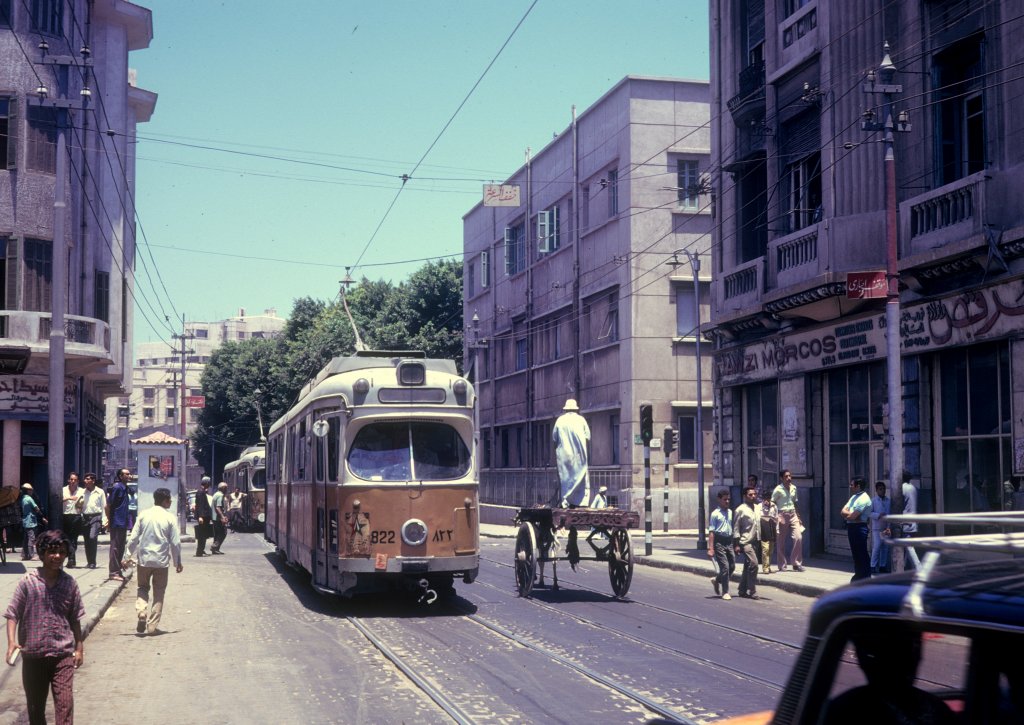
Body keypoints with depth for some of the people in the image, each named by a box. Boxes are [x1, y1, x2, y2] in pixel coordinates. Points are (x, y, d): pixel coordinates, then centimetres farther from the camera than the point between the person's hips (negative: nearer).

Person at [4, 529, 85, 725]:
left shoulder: (70, 583, -1)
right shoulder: (27, 582, -7)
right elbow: (13, 614, -5)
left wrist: (79, 647, 9)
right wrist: (12, 641, -18)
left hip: (63, 653, 0)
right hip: (33, 654, 0)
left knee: (65, 702, -11)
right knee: (35, 704, 14)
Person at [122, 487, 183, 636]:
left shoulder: (143, 515, -2)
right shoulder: (170, 518, -8)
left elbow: (134, 538, -2)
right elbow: (175, 542, -6)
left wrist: (128, 557, 7)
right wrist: (178, 562, 6)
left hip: (144, 558, 2)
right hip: (161, 560, -2)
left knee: (143, 587, 18)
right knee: (159, 593, 11)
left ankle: (141, 612, -8)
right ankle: (152, 626, 10)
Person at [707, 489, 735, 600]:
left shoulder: (730, 512, 11)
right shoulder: (715, 514, -7)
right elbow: (711, 531, -9)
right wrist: (710, 548, -15)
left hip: (729, 542, 6)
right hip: (719, 542, -6)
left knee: (732, 566, 8)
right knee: (725, 567, -8)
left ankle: (716, 580, 33)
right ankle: (725, 592, 2)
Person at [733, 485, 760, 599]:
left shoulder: (757, 507, 11)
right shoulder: (740, 510, -9)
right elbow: (736, 528, -9)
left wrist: (759, 541, 12)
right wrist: (737, 544, -12)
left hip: (755, 542, 7)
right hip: (746, 542, -7)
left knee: (747, 567, 13)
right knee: (753, 564, -15)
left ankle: (743, 591, 22)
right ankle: (752, 592, -10)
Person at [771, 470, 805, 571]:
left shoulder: (794, 488, 9)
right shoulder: (778, 489, -7)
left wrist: (798, 516, 15)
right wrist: (777, 517, -13)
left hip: (793, 514, 5)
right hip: (782, 515, -4)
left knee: (798, 537, -9)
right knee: (781, 542, 1)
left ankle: (796, 563, 0)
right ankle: (782, 565, 11)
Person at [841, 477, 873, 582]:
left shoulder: (863, 499, -15)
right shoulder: (853, 497, 16)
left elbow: (852, 516, -20)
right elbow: (843, 511, 10)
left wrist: (846, 514, 0)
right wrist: (850, 514, -10)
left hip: (859, 527, -9)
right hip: (852, 527, 9)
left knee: (862, 554, -4)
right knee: (855, 553, 15)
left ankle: (865, 577, 1)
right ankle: (859, 575, 23)